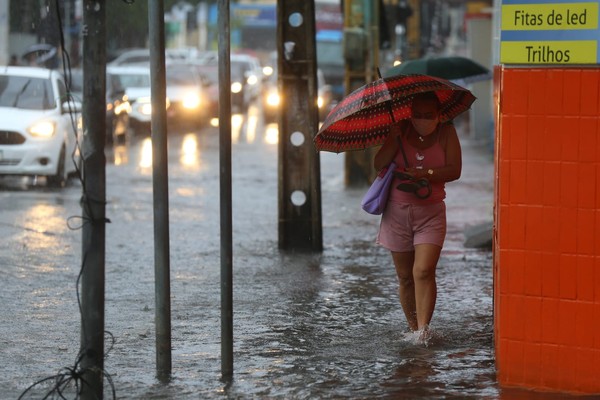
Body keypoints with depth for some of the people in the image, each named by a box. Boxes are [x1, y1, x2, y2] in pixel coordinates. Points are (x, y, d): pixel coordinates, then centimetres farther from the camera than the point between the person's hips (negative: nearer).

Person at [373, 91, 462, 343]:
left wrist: (425, 173, -22)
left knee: (423, 271, -18)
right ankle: (413, 328, 19)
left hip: (430, 212, -2)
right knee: (405, 276, 7)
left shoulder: (446, 133, 1)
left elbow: (454, 170, -9)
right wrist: (394, 140, -21)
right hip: (397, 211, 2)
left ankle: (423, 328, -19)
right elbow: (379, 165, -7)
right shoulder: (401, 131, 2)